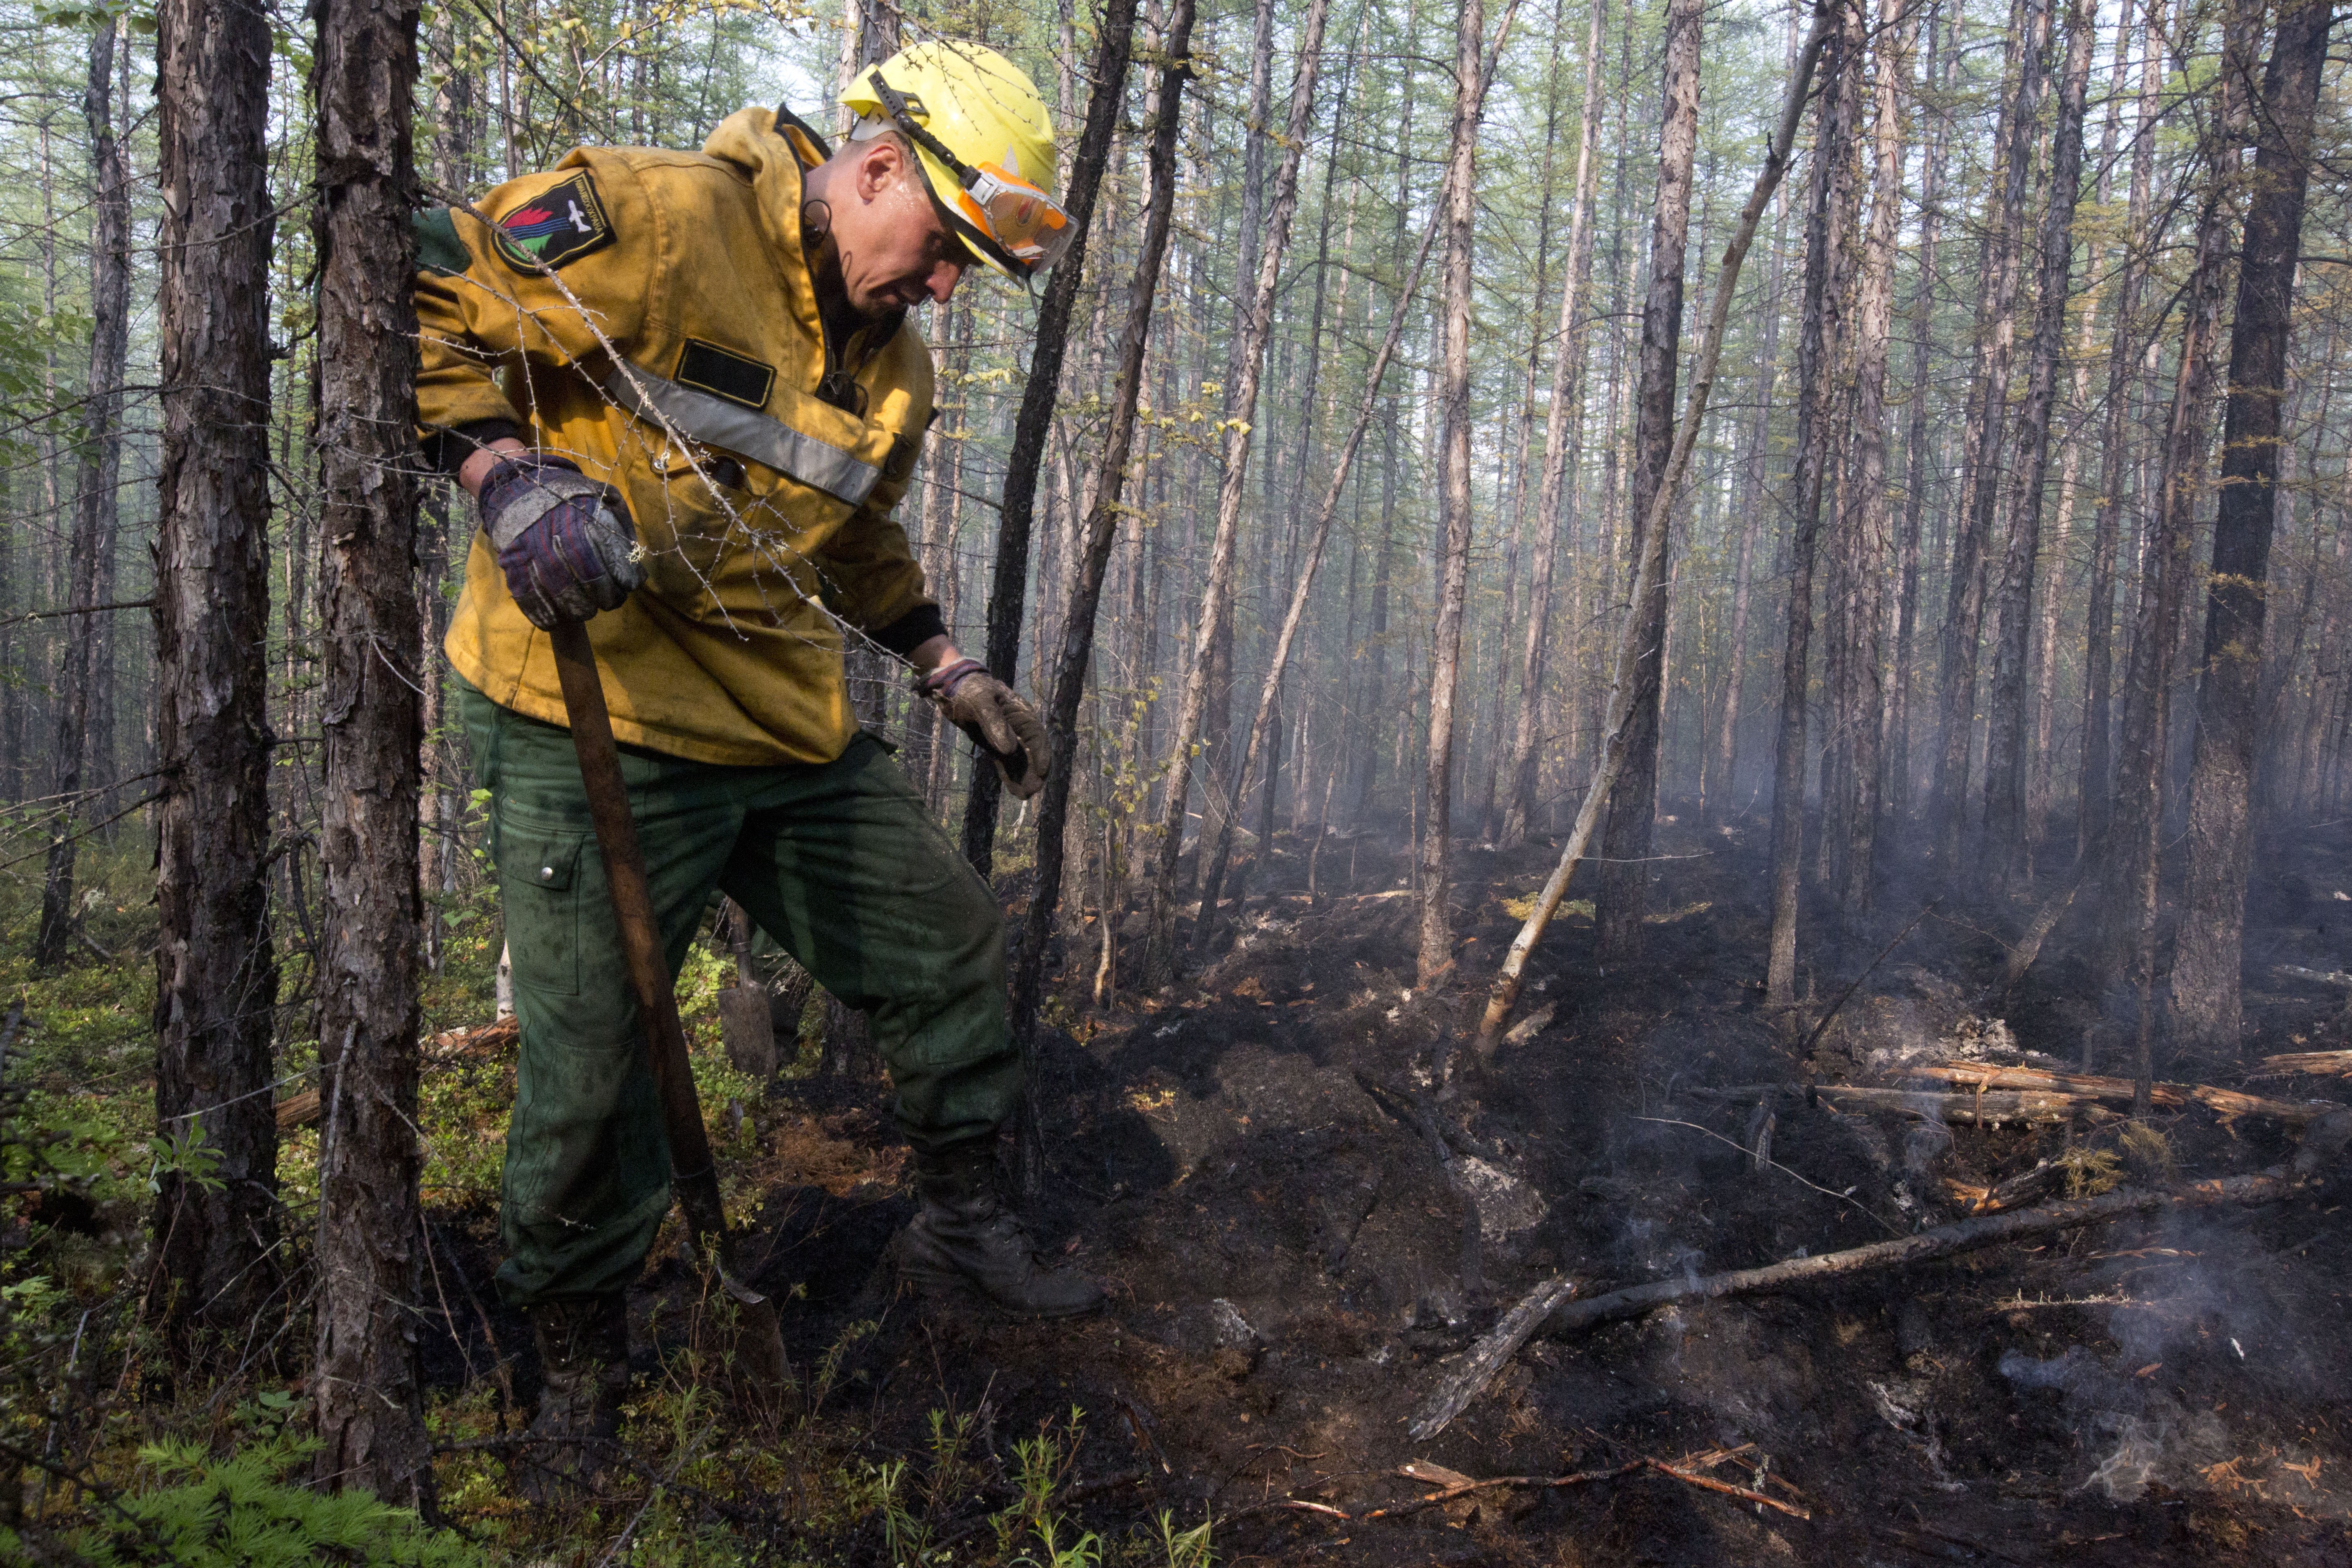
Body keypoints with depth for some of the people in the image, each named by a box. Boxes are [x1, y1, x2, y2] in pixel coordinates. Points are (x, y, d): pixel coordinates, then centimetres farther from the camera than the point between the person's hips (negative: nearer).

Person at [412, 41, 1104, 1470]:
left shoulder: (894, 366, 12)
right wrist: (508, 471, -25)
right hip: (596, 734, -7)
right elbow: (422, 304, -11)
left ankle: (963, 1222, 32)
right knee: (595, 1071, -1)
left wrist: (951, 670, 17)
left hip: (794, 741, 8)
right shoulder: (652, 220, -13)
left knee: (956, 945, 11)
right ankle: (578, 1363, 24)